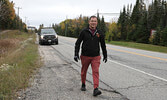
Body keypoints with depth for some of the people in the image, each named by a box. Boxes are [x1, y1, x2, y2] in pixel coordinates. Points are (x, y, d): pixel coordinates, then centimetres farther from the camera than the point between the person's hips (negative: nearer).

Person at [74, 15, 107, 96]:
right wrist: (76, 54, -8)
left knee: (96, 72, -11)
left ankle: (96, 89, -14)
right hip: (85, 56, 0)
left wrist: (105, 55, 17)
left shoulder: (99, 33, 2)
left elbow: (103, 45, 13)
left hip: (96, 57, 0)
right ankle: (83, 85, 36)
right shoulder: (84, 32, -4)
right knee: (84, 71, 13)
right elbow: (77, 43, -1)